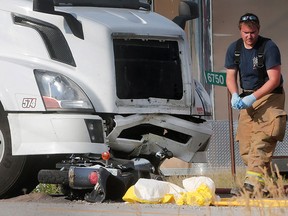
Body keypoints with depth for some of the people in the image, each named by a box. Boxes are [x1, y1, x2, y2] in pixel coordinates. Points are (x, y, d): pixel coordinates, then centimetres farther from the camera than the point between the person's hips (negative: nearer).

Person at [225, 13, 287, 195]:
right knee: (245, 146, -2)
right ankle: (267, 180, 6)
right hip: (248, 98, 6)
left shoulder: (269, 47, -15)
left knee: (262, 139, -22)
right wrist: (235, 95, -15)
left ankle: (254, 179, -34)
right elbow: (231, 76, 6)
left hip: (270, 96, -6)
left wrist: (253, 97, -27)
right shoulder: (234, 49, 2)